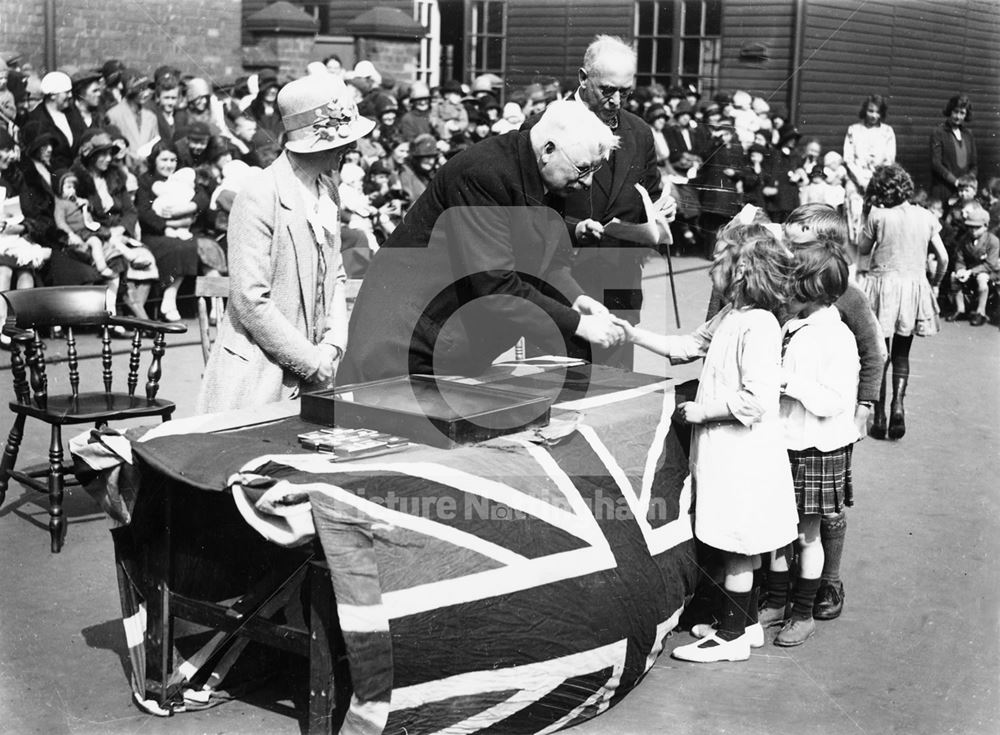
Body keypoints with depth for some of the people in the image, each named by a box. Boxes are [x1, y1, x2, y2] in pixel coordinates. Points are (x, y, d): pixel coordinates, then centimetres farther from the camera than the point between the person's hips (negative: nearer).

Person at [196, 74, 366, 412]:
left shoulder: (327, 191, 9)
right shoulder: (258, 198, -16)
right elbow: (251, 302, -19)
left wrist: (333, 345, -1)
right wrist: (311, 360, -14)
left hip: (314, 372, 7)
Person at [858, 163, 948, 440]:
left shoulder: (878, 215, -8)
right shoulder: (925, 217, 1)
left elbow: (863, 249, 5)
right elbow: (943, 258, 2)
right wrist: (935, 283, 19)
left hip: (883, 284, -2)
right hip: (914, 286, 2)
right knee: (901, 353, 15)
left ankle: (879, 416, 5)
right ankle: (898, 403, -6)